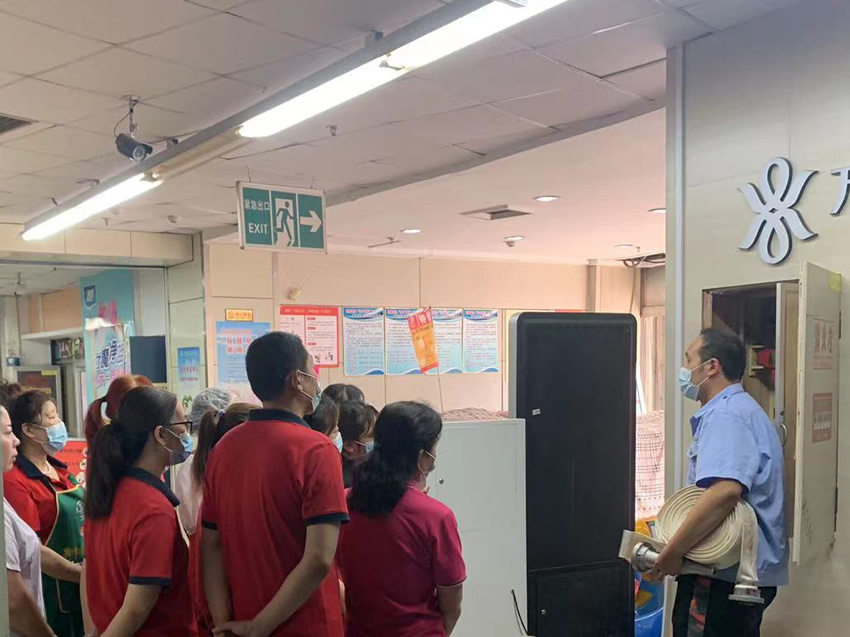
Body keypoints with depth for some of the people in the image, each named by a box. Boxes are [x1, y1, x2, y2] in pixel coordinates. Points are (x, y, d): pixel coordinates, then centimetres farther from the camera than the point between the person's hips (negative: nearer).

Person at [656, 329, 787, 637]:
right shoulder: (743, 409, 17)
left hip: (725, 576, -10)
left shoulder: (724, 415, -18)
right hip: (749, 570, 10)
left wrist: (671, 552, -26)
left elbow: (724, 490, -33)